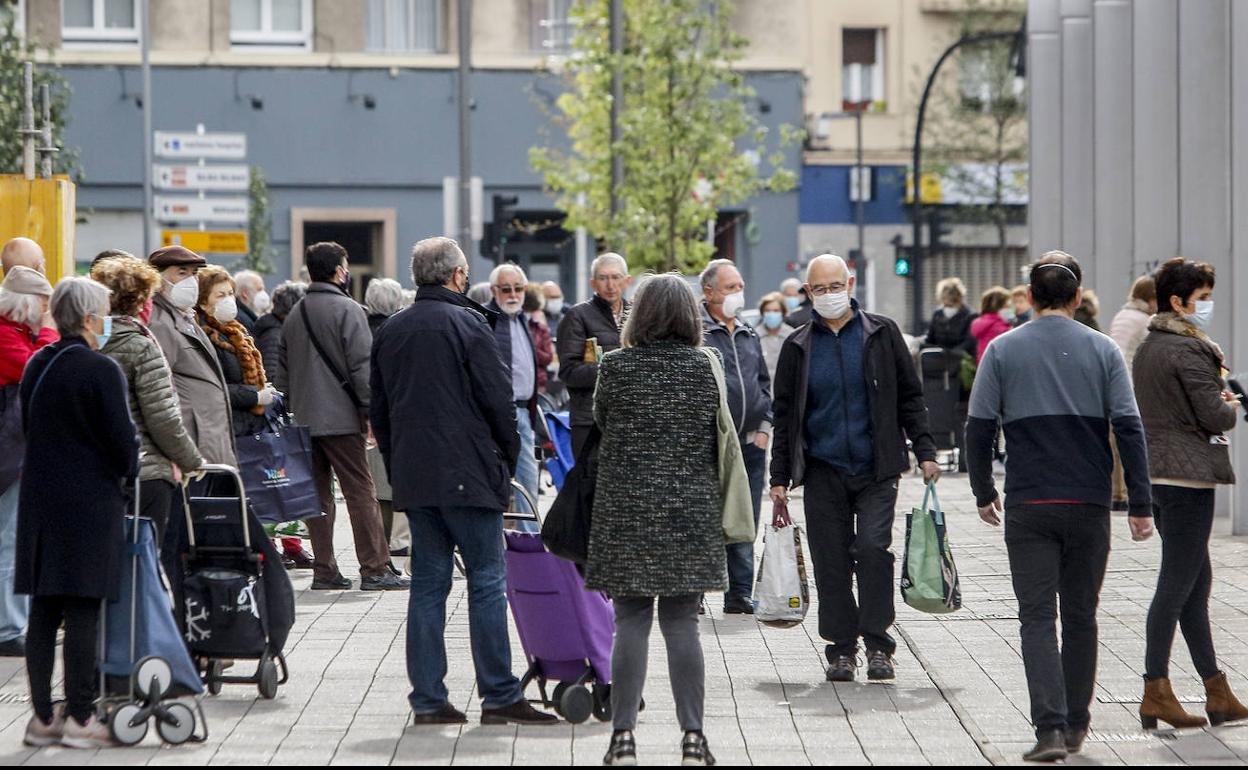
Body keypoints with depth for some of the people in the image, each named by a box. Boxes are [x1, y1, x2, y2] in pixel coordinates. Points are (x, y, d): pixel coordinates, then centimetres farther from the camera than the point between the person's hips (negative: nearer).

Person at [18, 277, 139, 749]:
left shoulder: (36, 367, 8)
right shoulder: (101, 371, -14)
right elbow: (121, 439, -12)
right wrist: (129, 475, 7)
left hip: (39, 499, 7)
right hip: (89, 502, -7)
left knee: (43, 612, 8)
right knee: (82, 612, -3)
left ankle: (42, 717, 12)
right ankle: (80, 718, -1)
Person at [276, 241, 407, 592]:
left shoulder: (295, 314, 14)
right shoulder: (347, 310, -9)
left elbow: (282, 369, 17)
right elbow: (362, 366, -14)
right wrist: (372, 410, -10)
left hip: (304, 419, 7)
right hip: (340, 418, -7)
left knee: (318, 495, 9)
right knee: (360, 491, -4)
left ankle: (324, 570, 8)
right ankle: (374, 570, -5)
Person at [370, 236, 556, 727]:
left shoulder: (391, 332, 12)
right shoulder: (468, 323, -7)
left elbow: (378, 410, 17)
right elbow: (497, 398, -9)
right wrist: (509, 455, 4)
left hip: (413, 478, 6)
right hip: (468, 474, -6)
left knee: (428, 582, 8)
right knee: (487, 580, -2)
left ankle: (427, 699, 6)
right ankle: (499, 696, -3)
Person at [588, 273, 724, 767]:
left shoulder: (615, 366, -4)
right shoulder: (706, 368, -1)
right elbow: (723, 439, 6)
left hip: (626, 511, -1)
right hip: (692, 512, 1)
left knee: (631, 621, 3)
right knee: (682, 623, 5)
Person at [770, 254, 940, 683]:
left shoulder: (881, 334, 5)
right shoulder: (799, 347, 8)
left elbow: (909, 396, 9)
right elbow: (784, 416, 11)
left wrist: (925, 451, 0)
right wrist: (780, 479, 7)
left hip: (876, 469, -1)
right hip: (823, 473, 2)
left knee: (873, 548, -15)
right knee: (831, 562, -1)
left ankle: (877, 644, -5)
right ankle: (841, 648, 9)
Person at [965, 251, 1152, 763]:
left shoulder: (1003, 350, 0)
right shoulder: (1101, 350, 1)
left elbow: (979, 427, -1)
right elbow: (1128, 427, -4)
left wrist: (983, 493, 12)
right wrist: (1140, 504, -1)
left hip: (1028, 506, -1)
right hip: (1089, 504, 1)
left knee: (1037, 618, -2)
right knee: (1081, 616, 13)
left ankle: (1050, 727, -16)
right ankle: (1075, 726, 22)